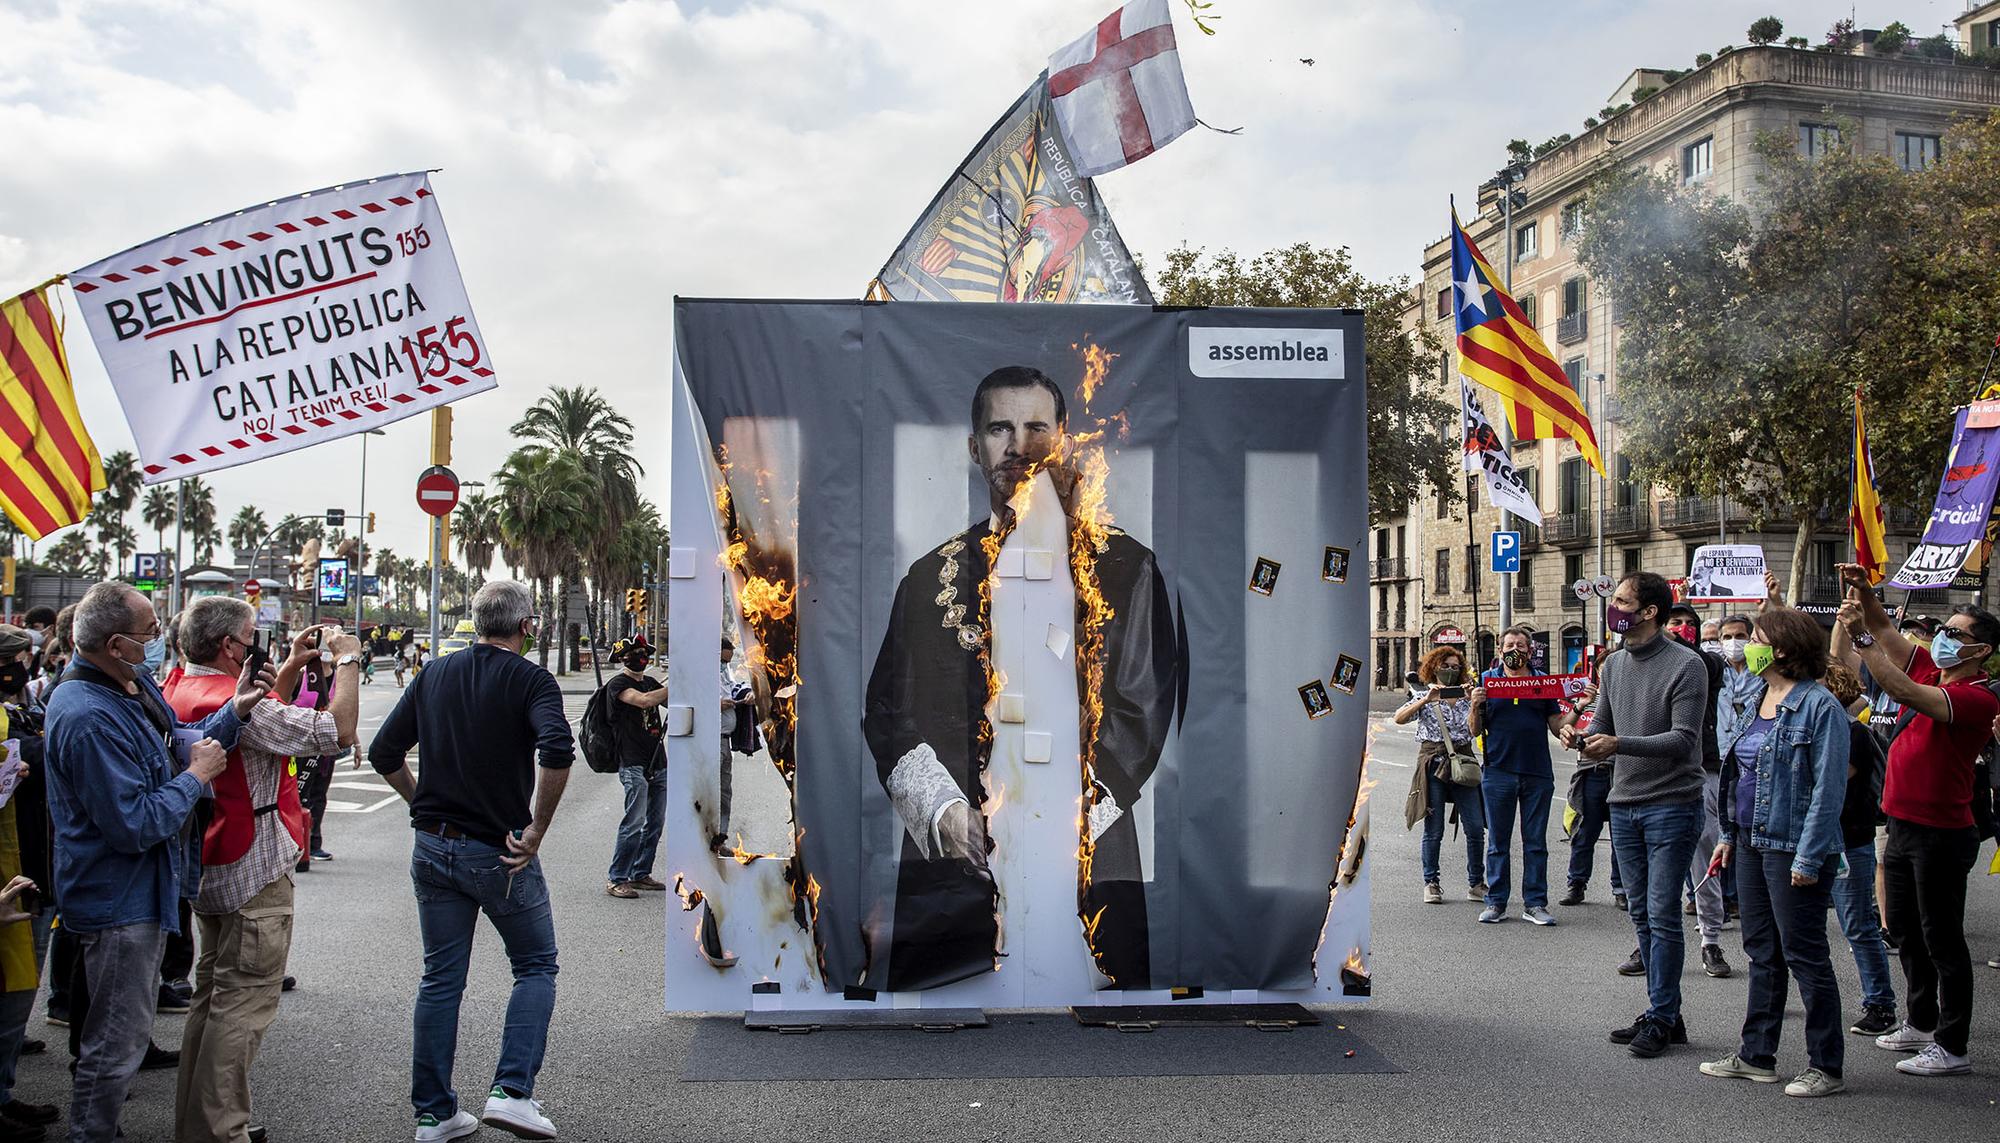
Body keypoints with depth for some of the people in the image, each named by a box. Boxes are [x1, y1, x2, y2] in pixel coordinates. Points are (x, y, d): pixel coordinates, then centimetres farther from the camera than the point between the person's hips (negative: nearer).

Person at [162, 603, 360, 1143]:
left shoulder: (180, 690, 7)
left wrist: (292, 667, 15)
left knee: (213, 994, 19)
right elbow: (338, 731, -26)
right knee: (244, 1003, -4)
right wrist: (348, 660, -14)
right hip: (254, 875, -10)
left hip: (209, 870, 10)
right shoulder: (230, 700, -24)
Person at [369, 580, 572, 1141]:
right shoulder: (530, 680, -10)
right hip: (499, 854, -5)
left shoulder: (434, 675, 6)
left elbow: (384, 752, 8)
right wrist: (536, 830, -19)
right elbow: (556, 750, -28)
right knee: (536, 967, 11)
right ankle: (511, 1091, -2)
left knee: (441, 978, 13)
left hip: (433, 848, 5)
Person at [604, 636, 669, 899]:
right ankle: (616, 879, -4)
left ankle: (640, 874, 19)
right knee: (635, 822, -11)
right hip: (634, 763, -8)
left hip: (658, 763, 8)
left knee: (656, 823, 9)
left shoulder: (650, 681, 18)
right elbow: (644, 700, -22)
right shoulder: (618, 684, -6)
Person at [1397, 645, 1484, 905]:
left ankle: (1476, 884, 8)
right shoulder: (1423, 697, 7)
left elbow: (1474, 730, 1)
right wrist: (1427, 699, -19)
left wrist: (1474, 703, -10)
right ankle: (1431, 883, 10)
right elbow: (1399, 718, -11)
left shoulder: (1464, 697, 14)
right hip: (1433, 763, -2)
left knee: (1476, 828, -3)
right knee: (1434, 830, 0)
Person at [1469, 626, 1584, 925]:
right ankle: (1496, 903, 12)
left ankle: (1534, 903, 12)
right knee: (1497, 842, 5)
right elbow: (1476, 731, 4)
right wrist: (1476, 706, -13)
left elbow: (1557, 727, 9)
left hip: (1538, 774, 1)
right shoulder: (1487, 680, 5)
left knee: (1536, 843, 6)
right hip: (1498, 772, -1)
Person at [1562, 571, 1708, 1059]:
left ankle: (1661, 1017, 5)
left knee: (1662, 914, -4)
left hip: (1671, 806, -7)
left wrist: (1620, 744, -28)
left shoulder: (1686, 665, -10)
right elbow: (1603, 725, 16)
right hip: (1624, 805, 7)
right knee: (1642, 915, 11)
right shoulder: (1614, 664, 12)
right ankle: (1665, 1014, 20)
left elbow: (1684, 739, -17)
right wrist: (1581, 736, -7)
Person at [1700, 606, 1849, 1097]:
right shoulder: (1759, 702, 12)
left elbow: (1829, 786, -18)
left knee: (1804, 955, 1)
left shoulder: (1819, 706, -15)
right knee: (1762, 951, 14)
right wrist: (1729, 835, 16)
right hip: (1753, 844, 9)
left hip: (1793, 848, -9)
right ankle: (1757, 1055, 24)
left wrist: (1809, 856, -21)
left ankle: (1827, 1066, 13)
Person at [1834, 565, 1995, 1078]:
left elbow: (1906, 693, -32)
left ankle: (1952, 1047, 9)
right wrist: (1864, 592, -8)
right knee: (1906, 932, 19)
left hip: (1941, 834, -9)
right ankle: (1921, 1024, 34)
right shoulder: (1930, 670, 6)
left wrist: (1860, 639, -30)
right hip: (1902, 825, 9)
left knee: (1942, 939, 0)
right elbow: (1885, 629, 11)